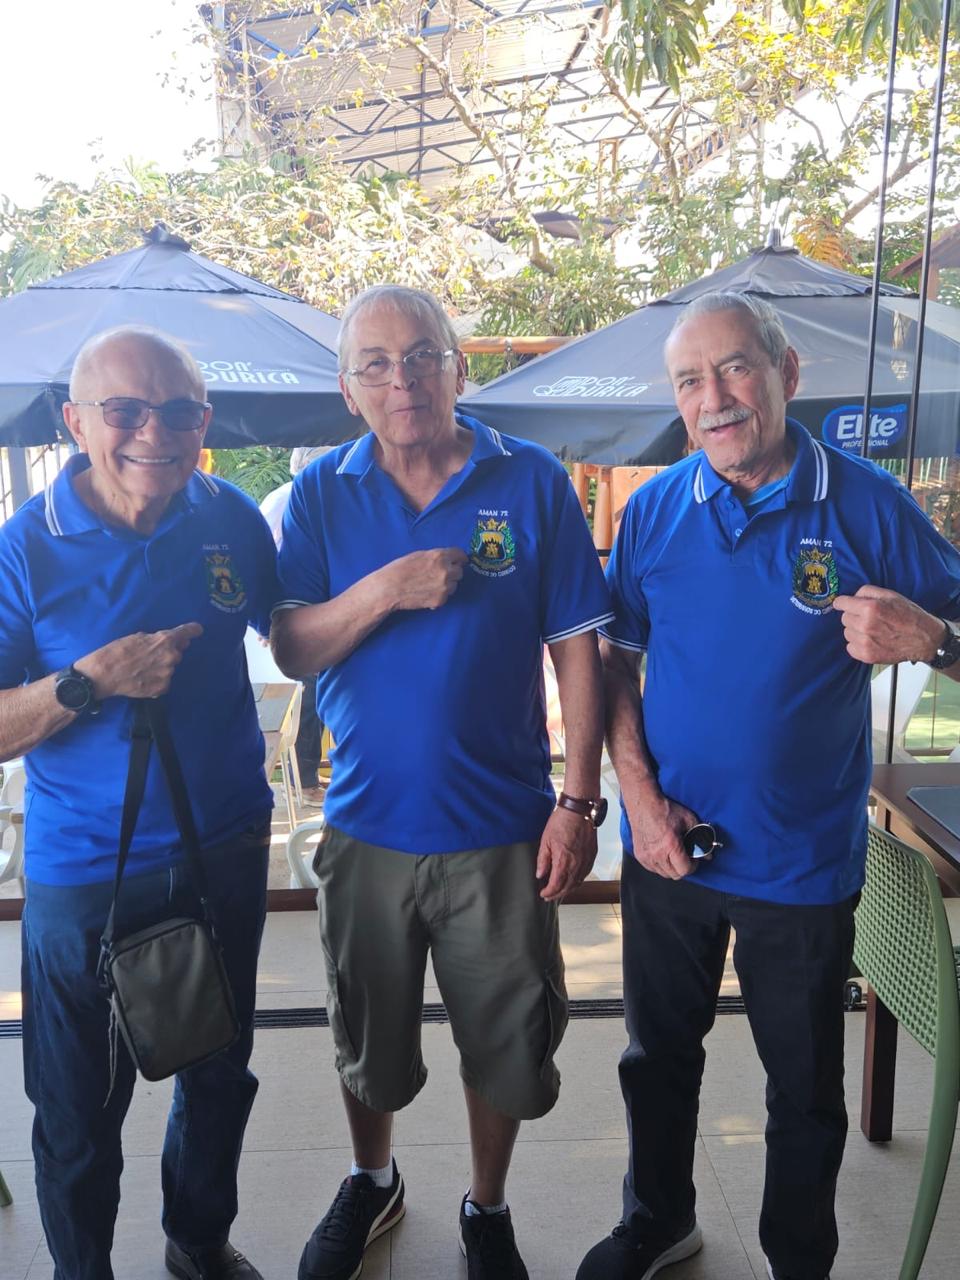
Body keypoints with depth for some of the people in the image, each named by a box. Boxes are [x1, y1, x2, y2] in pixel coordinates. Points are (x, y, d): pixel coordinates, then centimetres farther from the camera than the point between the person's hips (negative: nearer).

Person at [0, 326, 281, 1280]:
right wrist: (89, 680, -26)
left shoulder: (232, 519, -5)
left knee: (219, 1076, 22)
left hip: (225, 851, 3)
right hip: (82, 876, -3)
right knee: (79, 1111, 14)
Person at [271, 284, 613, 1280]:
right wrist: (387, 588, -22)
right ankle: (370, 1182, 51)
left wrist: (580, 801, -8)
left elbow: (576, 648, -5)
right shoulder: (322, 493, -1)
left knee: (505, 1041, 15)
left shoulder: (533, 482, -6)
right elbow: (290, 648, -5)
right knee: (367, 1036, 22)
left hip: (502, 829, -1)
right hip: (367, 825, 2)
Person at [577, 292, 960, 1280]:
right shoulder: (654, 509, -3)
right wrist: (637, 793, -8)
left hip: (804, 859, -2)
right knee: (658, 1053, 21)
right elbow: (614, 660, 2)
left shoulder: (867, 505, -11)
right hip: (666, 847, 3)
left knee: (805, 1088, 15)